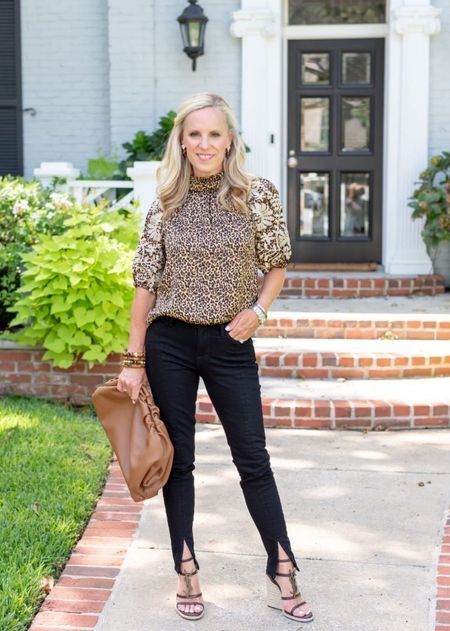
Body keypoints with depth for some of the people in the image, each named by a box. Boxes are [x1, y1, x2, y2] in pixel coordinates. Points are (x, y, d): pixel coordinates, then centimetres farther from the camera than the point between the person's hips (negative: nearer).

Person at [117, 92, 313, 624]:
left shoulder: (258, 195, -4)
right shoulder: (166, 203, -1)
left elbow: (277, 264, 7)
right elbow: (145, 282, 0)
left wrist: (258, 309, -11)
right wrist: (135, 360, -2)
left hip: (231, 344, -1)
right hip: (169, 343, 1)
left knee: (253, 460, 4)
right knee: (178, 460, 8)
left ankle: (282, 575, 14)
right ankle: (187, 574, 20)